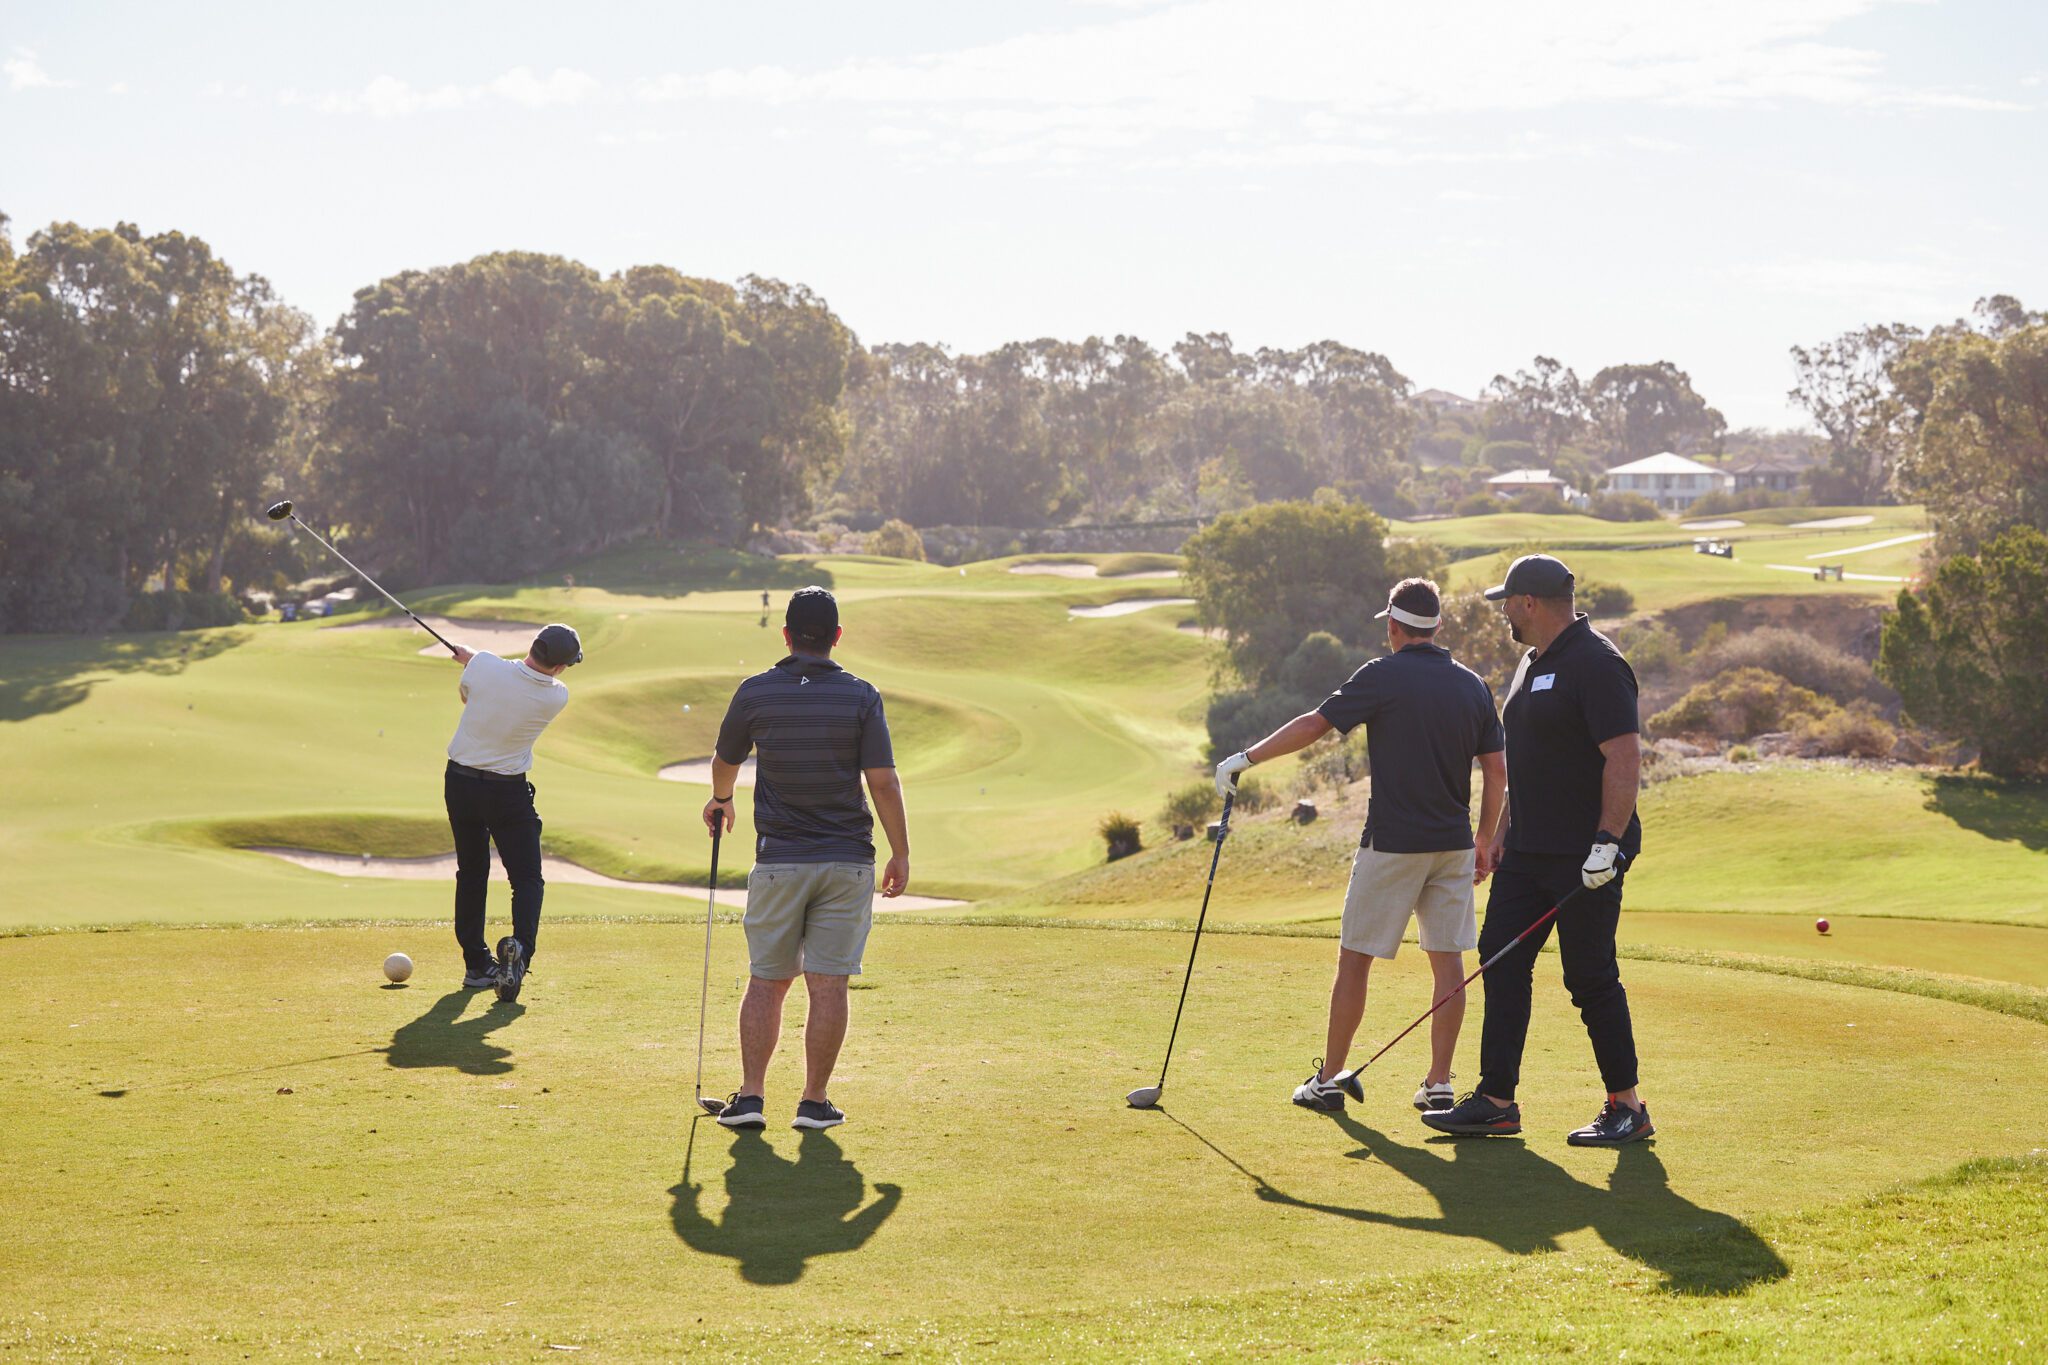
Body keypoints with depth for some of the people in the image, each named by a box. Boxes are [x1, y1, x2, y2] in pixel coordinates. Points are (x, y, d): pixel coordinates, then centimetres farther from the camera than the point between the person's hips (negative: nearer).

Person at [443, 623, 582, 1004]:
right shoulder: (557, 697, -14)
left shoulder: (484, 666, -16)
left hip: (460, 782, 3)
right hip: (508, 791, -2)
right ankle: (520, 947, -22)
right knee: (527, 879, 5)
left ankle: (476, 964, 16)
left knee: (471, 874, 15)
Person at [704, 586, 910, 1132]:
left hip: (778, 859, 1)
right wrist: (901, 853, 3)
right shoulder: (860, 696, -5)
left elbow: (725, 762, 15)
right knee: (829, 985, 2)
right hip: (847, 861, -1)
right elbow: (883, 781, -7)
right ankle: (815, 1102, 4)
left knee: (766, 980, 10)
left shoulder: (755, 693, -1)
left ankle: (750, 1096, 3)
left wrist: (720, 800, 37)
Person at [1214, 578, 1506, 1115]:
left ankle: (1329, 1078, 9)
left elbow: (1313, 726, -10)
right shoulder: (1473, 685, 6)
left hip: (1392, 844, -5)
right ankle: (1439, 1084, 6)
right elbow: (1496, 773, 8)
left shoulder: (1383, 677, -9)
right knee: (1448, 961, 7)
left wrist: (1244, 759, -1)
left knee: (1355, 958, 4)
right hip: (1453, 845, 5)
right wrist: (1484, 842, 18)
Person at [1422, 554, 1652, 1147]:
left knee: (1591, 979, -4)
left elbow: (1624, 758, -21)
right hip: (1530, 852, 9)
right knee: (1501, 961, 5)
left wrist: (1607, 843, -25)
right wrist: (1507, 830, 21)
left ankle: (1627, 1108, 7)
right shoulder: (1534, 663, 15)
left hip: (1587, 857, -9)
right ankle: (1496, 1101, 8)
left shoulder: (1596, 664, -15)